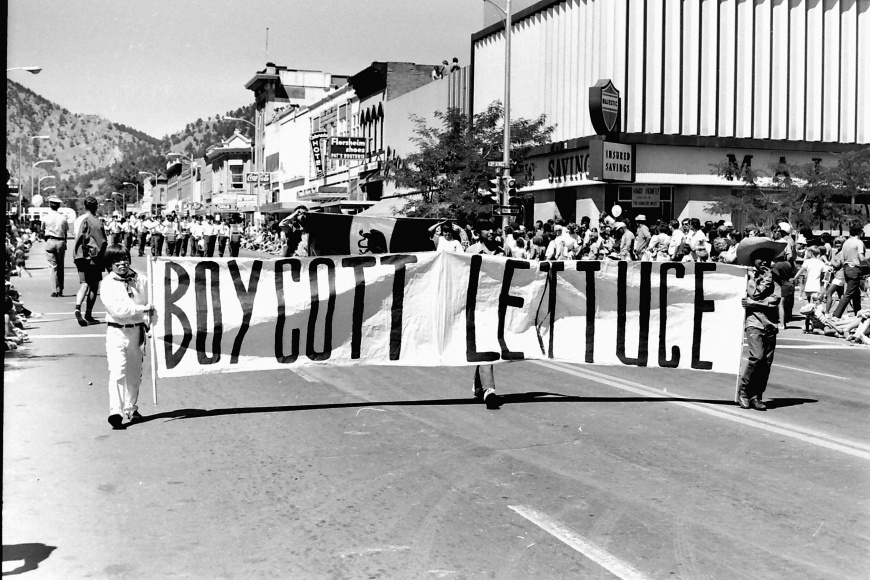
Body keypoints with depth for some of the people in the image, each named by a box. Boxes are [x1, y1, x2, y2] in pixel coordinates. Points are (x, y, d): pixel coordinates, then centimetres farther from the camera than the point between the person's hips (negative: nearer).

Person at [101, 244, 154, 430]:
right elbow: (118, 309, -17)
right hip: (116, 331, -4)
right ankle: (116, 411, -20)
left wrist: (146, 323, -6)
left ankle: (130, 408, 29)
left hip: (137, 330, 4)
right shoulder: (108, 284, -6)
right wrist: (142, 309, -18)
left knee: (135, 372, 14)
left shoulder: (140, 280, 4)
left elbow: (148, 304, 8)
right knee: (117, 372, -14)